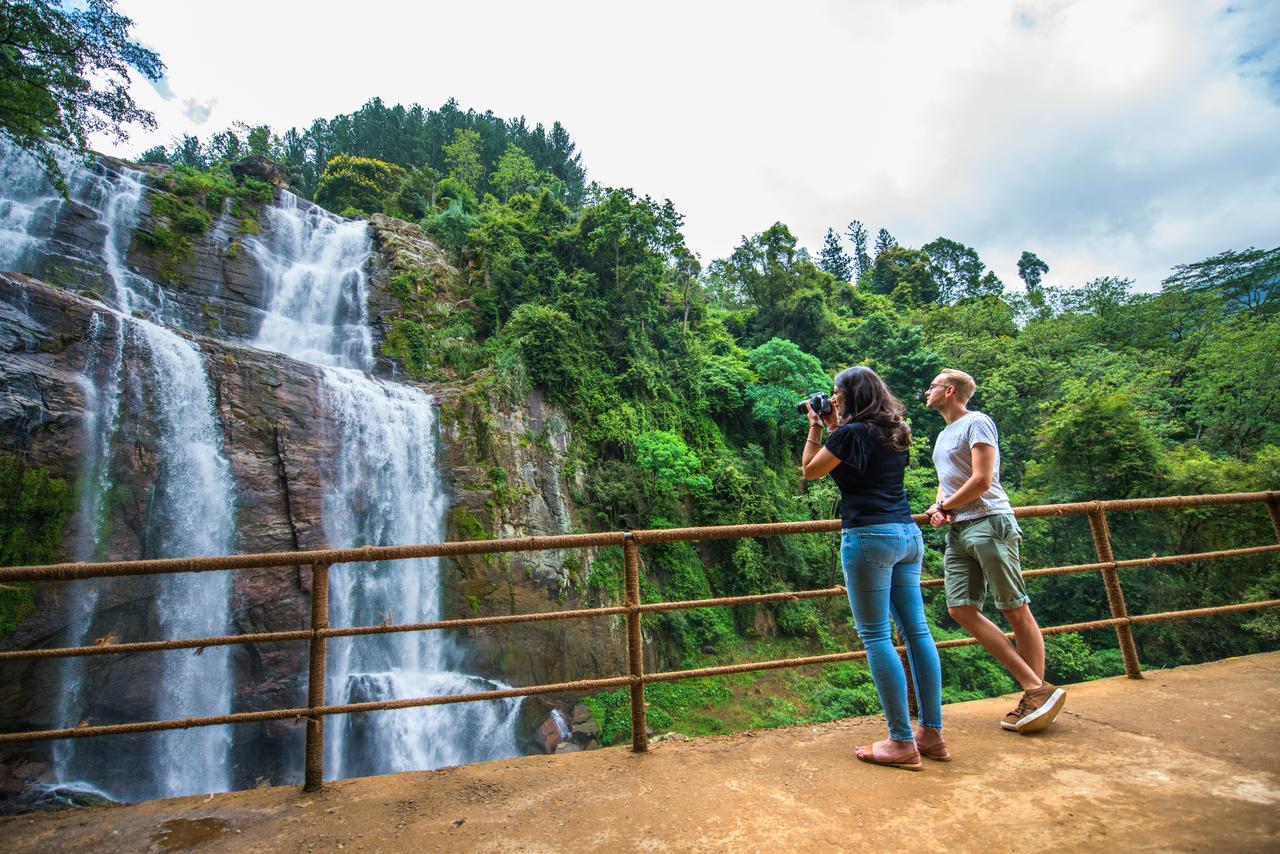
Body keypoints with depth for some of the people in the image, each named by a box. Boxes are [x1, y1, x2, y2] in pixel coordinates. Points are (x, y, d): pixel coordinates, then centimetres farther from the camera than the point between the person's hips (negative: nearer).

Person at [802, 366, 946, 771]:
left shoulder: (852, 432, -10)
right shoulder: (892, 433, 14)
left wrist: (816, 427, 8)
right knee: (916, 630, 10)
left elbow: (810, 470, -1)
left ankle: (902, 742, 3)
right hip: (907, 533, 9)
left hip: (870, 536, -9)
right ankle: (932, 733, 19)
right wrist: (835, 428, 21)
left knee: (876, 636, -2)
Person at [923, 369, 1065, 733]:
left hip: (988, 523, -8)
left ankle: (1040, 689, 9)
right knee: (961, 610, -1)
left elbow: (982, 481, -13)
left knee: (1015, 609, -3)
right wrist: (938, 507, 6)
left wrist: (945, 505, -2)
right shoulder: (943, 435, 23)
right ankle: (1033, 686, 5)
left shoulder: (977, 423, -4)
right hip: (957, 532, 8)